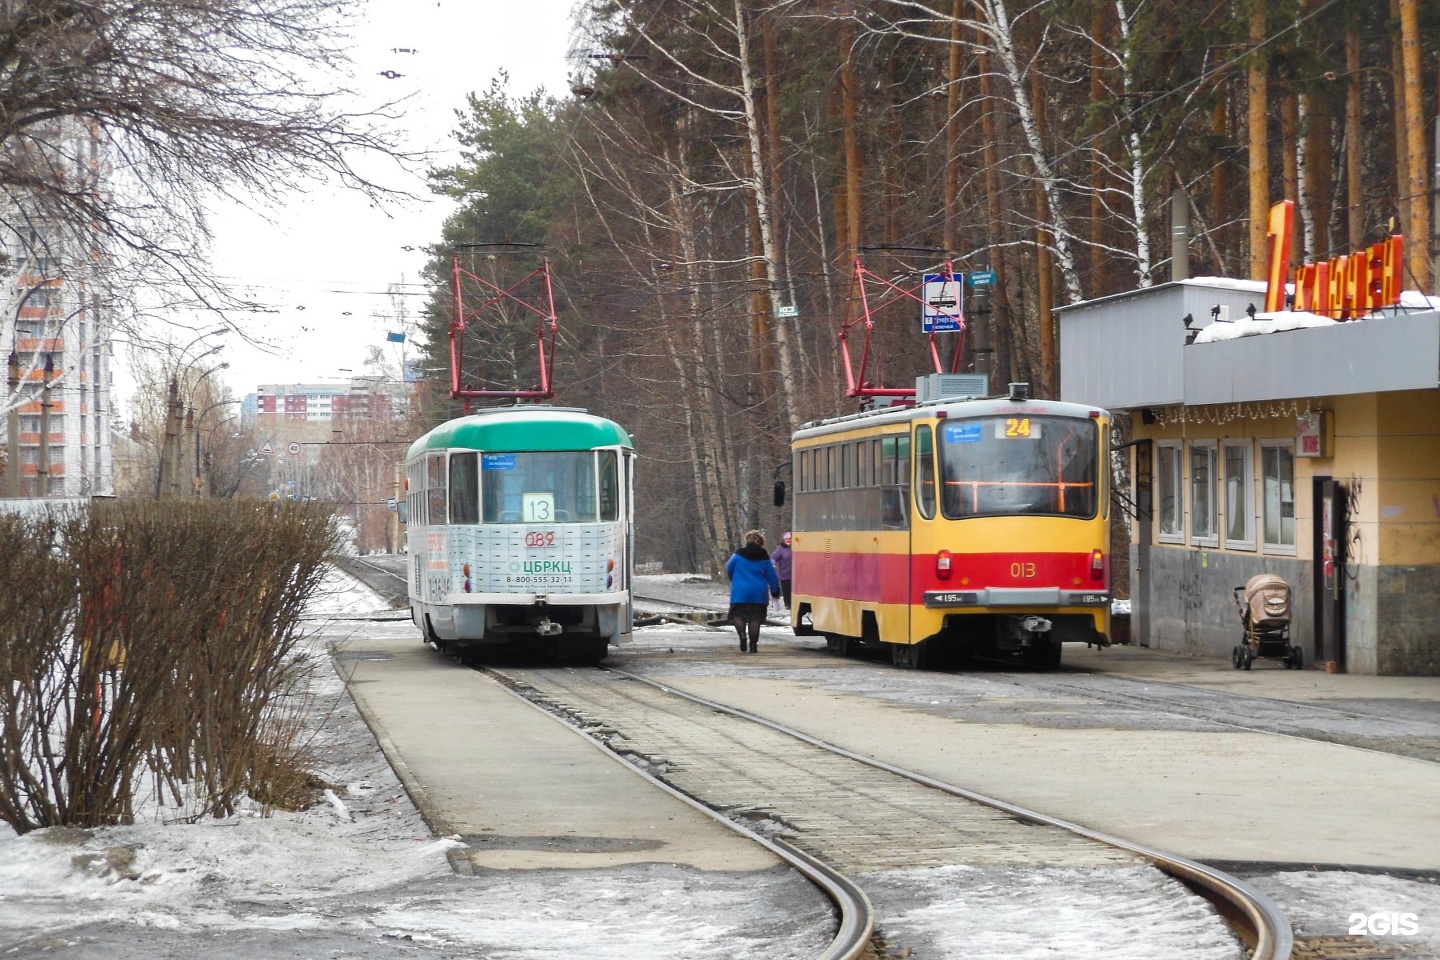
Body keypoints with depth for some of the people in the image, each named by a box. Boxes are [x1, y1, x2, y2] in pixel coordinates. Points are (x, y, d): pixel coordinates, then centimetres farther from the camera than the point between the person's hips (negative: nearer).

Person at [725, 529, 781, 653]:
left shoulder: (738, 555, -1)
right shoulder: (764, 558, 3)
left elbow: (729, 570, 10)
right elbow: (772, 577, 6)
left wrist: (735, 580, 30)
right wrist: (775, 591, 19)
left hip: (740, 592, -2)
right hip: (759, 594, 2)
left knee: (738, 615, 8)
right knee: (755, 618, 5)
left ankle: (742, 634, -20)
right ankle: (753, 644, 3)